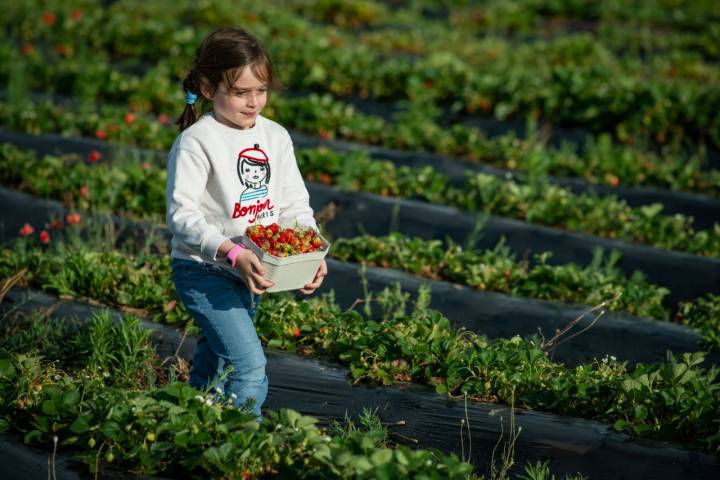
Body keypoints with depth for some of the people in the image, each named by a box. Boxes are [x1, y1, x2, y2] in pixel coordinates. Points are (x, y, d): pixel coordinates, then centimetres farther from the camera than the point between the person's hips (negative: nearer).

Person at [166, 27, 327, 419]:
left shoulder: (275, 137, 4)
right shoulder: (196, 142, -15)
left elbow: (294, 205, 6)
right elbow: (182, 214, -21)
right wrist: (232, 253, -34)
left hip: (249, 273, 7)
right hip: (204, 271, -7)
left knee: (215, 364, 23)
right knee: (249, 363, -18)